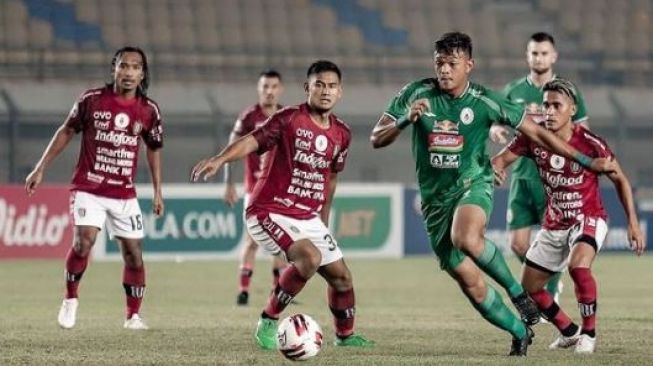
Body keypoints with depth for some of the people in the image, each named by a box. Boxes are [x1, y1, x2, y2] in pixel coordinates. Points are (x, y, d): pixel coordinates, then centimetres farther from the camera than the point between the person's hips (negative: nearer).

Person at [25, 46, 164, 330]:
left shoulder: (148, 110, -1)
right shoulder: (92, 100, -6)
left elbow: (154, 149, 14)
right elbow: (66, 131, 5)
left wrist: (157, 190, 13)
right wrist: (40, 168, 6)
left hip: (125, 195, 3)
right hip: (88, 188, -2)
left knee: (134, 253, 1)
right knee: (83, 242, -21)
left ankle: (133, 315, 17)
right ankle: (70, 299, 0)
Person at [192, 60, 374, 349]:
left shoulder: (341, 134, 7)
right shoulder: (289, 119, -11)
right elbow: (253, 140, -24)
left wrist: (324, 220, 26)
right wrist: (220, 159, -42)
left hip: (308, 218, 7)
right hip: (270, 213, -7)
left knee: (341, 276, 10)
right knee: (309, 257, -29)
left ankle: (345, 335, 36)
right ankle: (268, 322, -15)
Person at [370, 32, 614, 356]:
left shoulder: (484, 101, -8)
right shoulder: (416, 94, -6)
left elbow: (535, 132, 0)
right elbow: (376, 139, -6)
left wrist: (585, 161, -1)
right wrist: (405, 120, -26)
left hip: (473, 185, -3)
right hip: (435, 197, 3)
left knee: (466, 238, -37)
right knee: (468, 280, -1)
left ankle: (517, 291, -14)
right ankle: (520, 333, 19)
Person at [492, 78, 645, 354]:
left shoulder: (590, 144, -18)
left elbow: (620, 180, -7)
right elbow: (502, 158, -4)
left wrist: (633, 223, -8)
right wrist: (495, 168, -31)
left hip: (588, 220, -5)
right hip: (554, 226, 5)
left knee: (578, 265, -35)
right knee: (529, 289, 10)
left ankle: (589, 333, -17)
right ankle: (570, 332, 33)